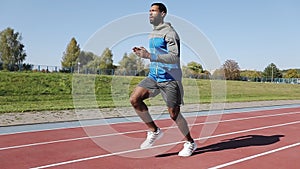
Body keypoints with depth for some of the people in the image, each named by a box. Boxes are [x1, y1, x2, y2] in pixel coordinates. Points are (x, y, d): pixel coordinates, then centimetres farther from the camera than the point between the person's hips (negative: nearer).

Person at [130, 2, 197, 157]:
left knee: (174, 114, -4)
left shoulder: (169, 32, -10)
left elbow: (174, 57, -22)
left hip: (170, 79, -7)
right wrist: (144, 52, 12)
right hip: (154, 76, 8)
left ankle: (190, 143, 21)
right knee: (134, 99, -10)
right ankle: (154, 131, 6)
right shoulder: (152, 34, 16)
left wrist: (149, 56, -29)